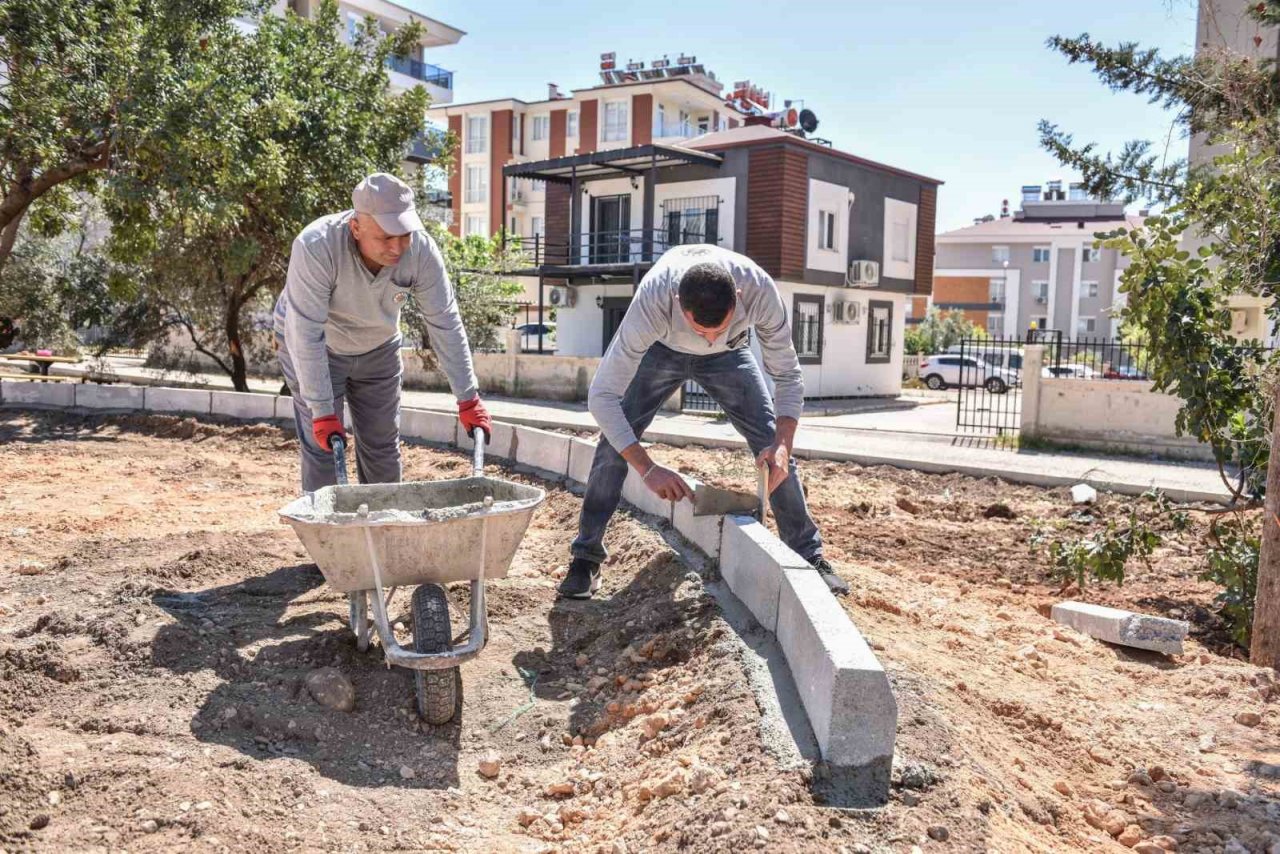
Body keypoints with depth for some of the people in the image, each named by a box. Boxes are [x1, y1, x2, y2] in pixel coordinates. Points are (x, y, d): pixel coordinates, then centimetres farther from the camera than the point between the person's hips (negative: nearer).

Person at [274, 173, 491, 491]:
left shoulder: (421, 250, -27)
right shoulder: (315, 248, -37)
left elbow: (445, 325, -21)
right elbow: (306, 336, -34)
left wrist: (468, 400, -20)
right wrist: (322, 412, -34)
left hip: (378, 348, 4)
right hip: (313, 349, -3)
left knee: (383, 446, 7)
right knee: (322, 445, -8)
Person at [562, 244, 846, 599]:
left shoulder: (760, 290, -39)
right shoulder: (651, 301, -45)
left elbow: (788, 375, -26)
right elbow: (602, 395, -41)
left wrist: (782, 444, -43)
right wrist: (648, 469, -48)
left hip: (729, 355, 1)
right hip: (662, 349, -1)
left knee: (772, 444, -10)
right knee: (614, 440, -16)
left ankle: (809, 555, 4)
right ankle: (586, 558, -3)